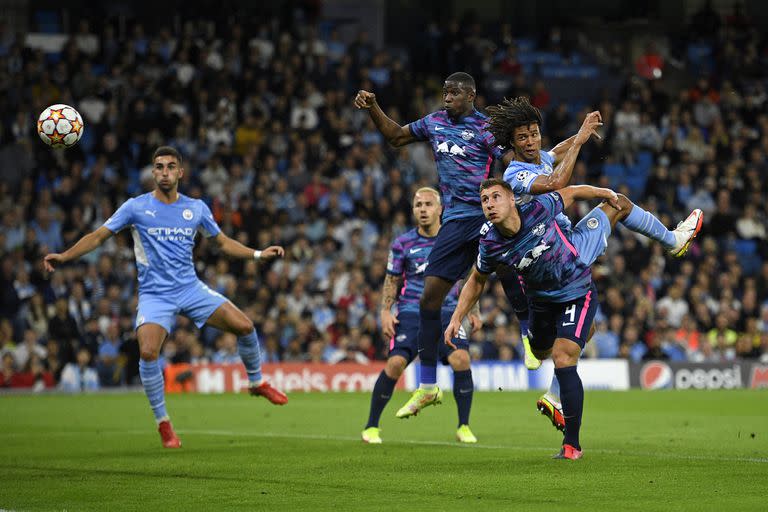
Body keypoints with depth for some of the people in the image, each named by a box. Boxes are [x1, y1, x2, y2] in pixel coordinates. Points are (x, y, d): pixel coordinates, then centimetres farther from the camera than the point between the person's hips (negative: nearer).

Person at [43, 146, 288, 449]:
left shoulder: (196, 208, 5)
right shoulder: (136, 207, -3)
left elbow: (223, 243, 17)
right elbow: (99, 236, -3)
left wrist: (259, 254, 7)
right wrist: (64, 256, -17)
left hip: (191, 288, 3)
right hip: (155, 295, -3)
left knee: (244, 325, -11)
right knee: (148, 353, -25)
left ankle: (257, 382, 18)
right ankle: (162, 422, -7)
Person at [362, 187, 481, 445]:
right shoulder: (403, 243, 2)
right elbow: (392, 280, 10)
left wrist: (472, 311, 12)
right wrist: (385, 312, 0)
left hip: (446, 311, 1)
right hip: (412, 311, -1)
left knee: (461, 358, -22)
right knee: (395, 363, -17)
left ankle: (464, 427, -7)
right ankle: (371, 427, 0)